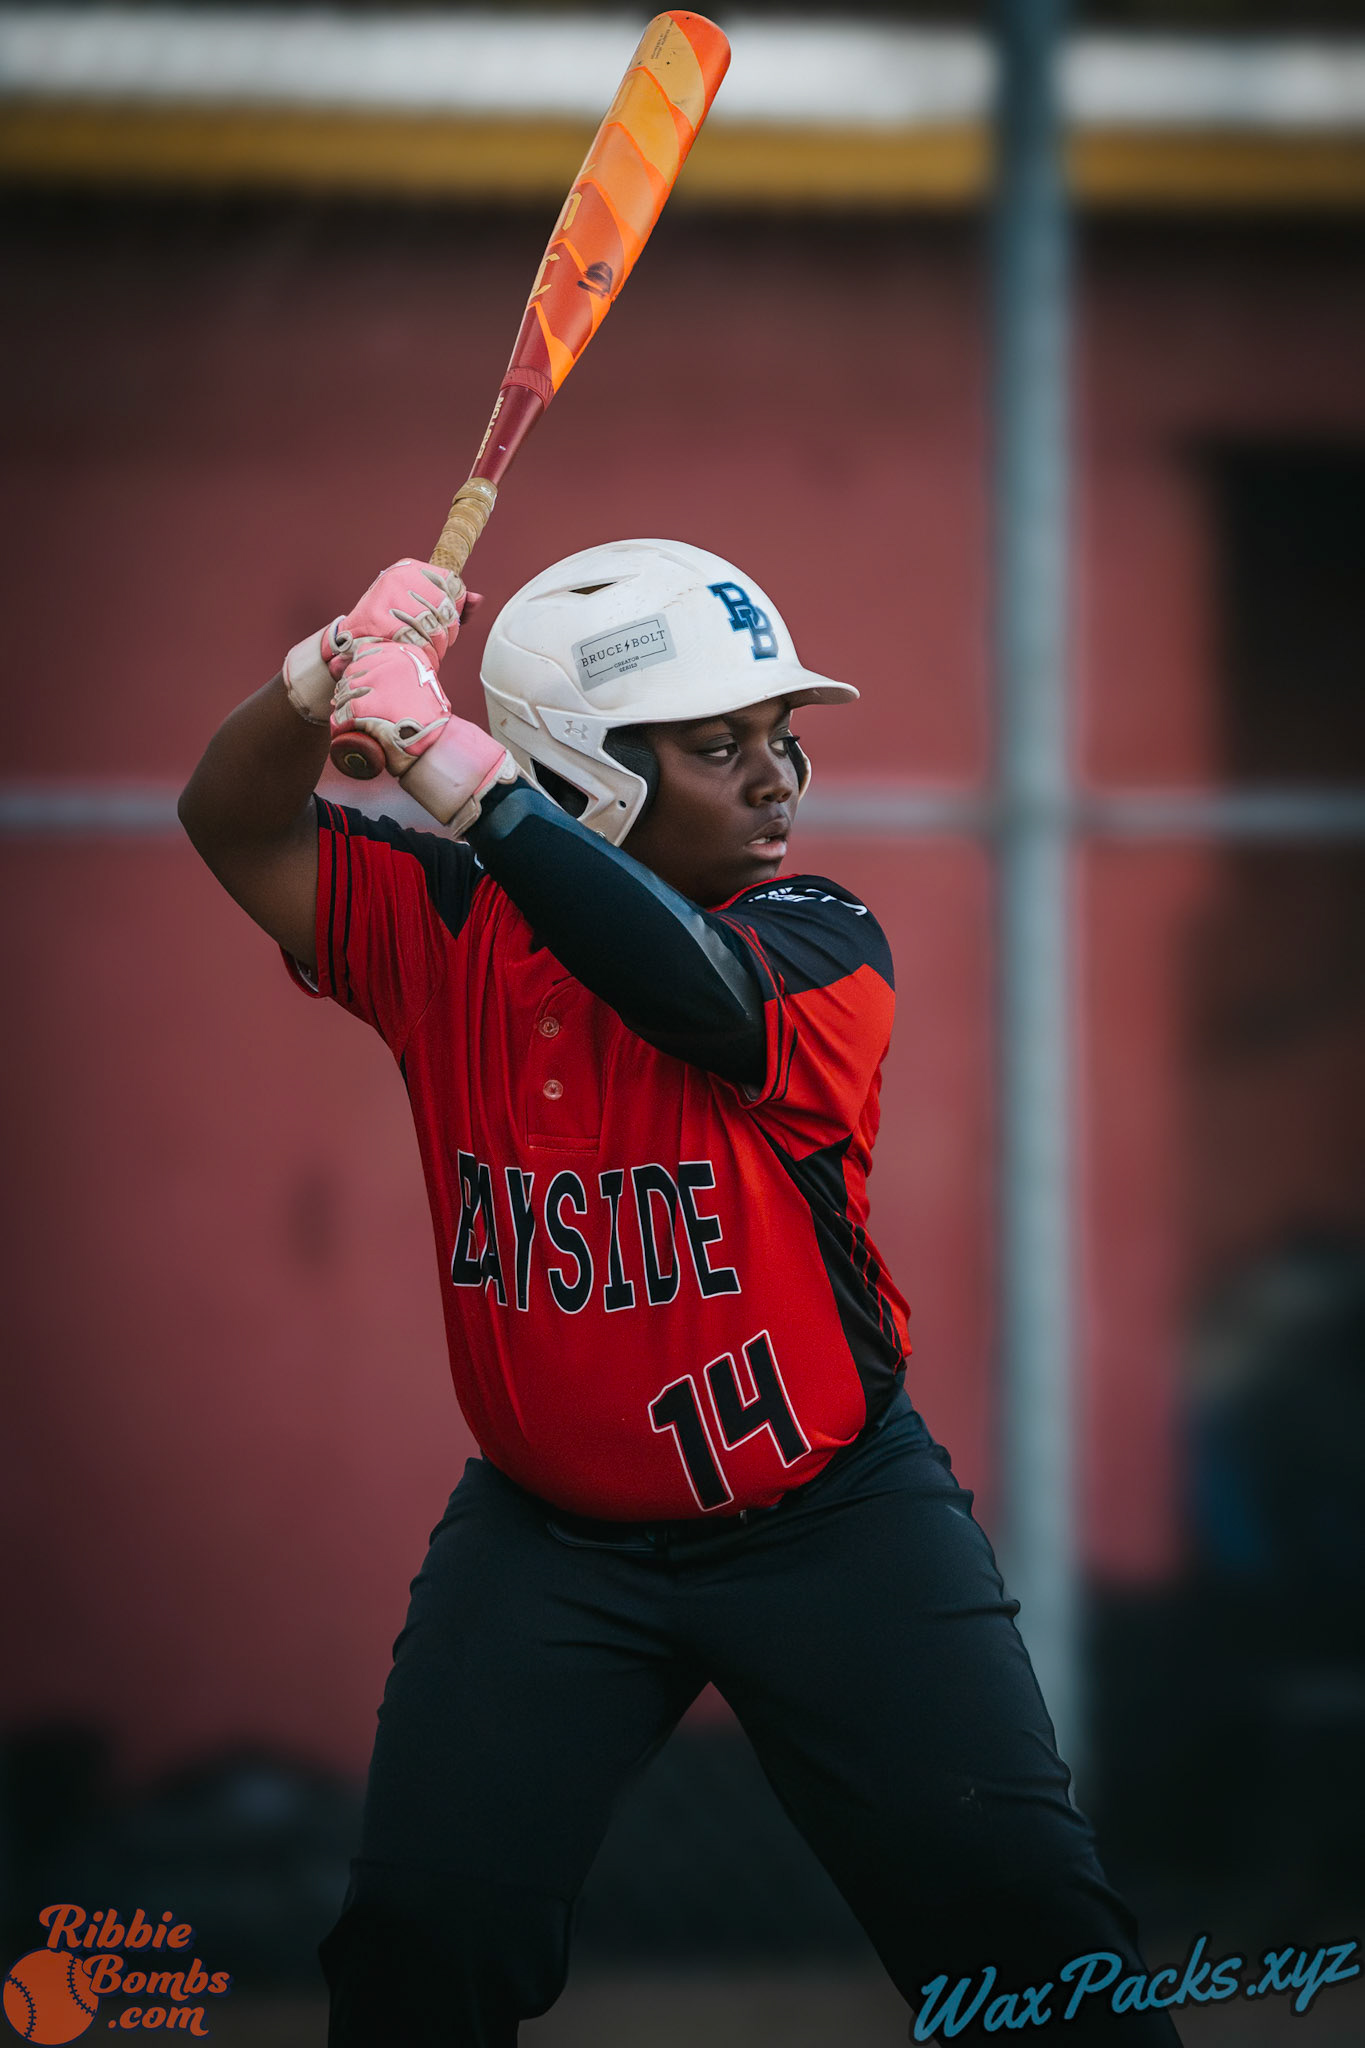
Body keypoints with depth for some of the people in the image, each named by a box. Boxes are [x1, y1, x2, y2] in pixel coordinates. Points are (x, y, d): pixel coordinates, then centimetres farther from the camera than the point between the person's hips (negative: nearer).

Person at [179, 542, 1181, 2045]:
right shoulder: (446, 922, -4)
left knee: (1017, 1918, -5)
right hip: (547, 1533, 2)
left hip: (828, 1518, -2)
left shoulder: (816, 943, -13)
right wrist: (326, 684, -34)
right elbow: (237, 830, -13)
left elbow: (701, 991, -34)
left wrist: (460, 770, -40)